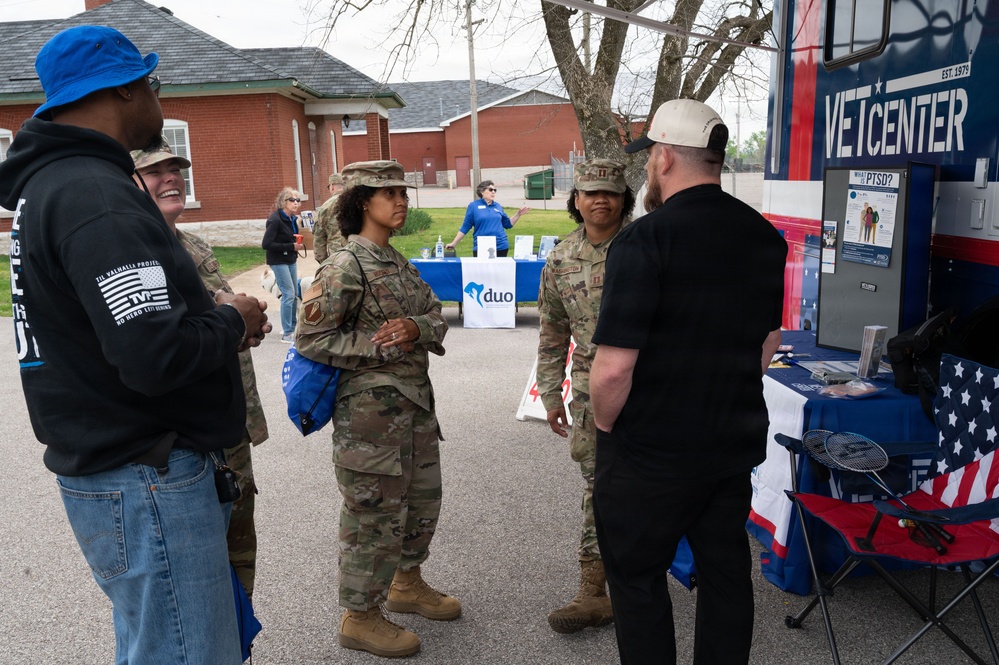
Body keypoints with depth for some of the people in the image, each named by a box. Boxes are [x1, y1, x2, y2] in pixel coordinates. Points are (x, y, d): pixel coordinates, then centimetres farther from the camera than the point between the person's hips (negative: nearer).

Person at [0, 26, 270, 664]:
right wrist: (231, 322, -10)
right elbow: (156, 358, -29)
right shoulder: (97, 195, -21)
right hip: (146, 484, -10)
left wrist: (206, 307, 5)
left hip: (105, 463, 10)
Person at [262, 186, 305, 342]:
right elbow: (266, 244, -23)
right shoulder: (275, 219, -19)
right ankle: (287, 334, -3)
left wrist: (298, 242, -3)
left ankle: (292, 327, 26)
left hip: (291, 260, 8)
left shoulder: (292, 218, 5)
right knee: (288, 294, -10)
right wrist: (291, 246, -23)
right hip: (278, 262, -8)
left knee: (294, 294, 13)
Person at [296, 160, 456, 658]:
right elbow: (309, 340, -17)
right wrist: (380, 345, -19)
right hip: (371, 407, -9)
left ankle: (407, 583, 42)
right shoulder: (345, 267, -15)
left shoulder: (399, 263, 11)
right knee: (375, 510, 3)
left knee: (422, 497, 20)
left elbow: (437, 315, 9)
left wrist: (416, 329, -14)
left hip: (415, 401, 9)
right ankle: (359, 617, 22)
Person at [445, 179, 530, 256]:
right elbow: (465, 227, 2)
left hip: (501, 247, 3)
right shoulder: (473, 206, 1)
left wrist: (518, 214, 4)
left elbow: (508, 224, 17)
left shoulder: (498, 206, 11)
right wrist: (453, 243, 0)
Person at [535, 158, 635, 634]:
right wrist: (551, 394, 10)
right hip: (591, 388, 2)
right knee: (598, 484, 6)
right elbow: (552, 335, 11)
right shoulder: (560, 261, 5)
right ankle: (595, 592, 16)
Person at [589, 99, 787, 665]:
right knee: (727, 571, 21)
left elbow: (614, 367, -25)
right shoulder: (766, 236, 2)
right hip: (737, 442, 7)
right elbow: (769, 342, 13)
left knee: (638, 577, 12)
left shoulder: (645, 240, -21)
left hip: (652, 450, -6)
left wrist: (606, 426, -7)